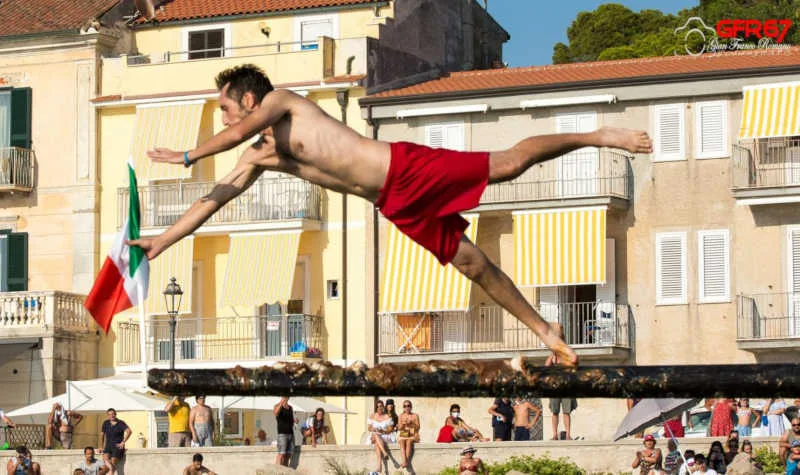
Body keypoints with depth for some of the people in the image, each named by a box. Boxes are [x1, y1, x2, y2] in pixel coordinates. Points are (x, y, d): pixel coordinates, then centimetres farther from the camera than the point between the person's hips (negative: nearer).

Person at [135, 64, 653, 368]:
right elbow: (216, 198, 20)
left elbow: (241, 131, -17)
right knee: (473, 263, 5)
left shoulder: (282, 100, 0)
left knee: (508, 164, -12)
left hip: (408, 168, -7)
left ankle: (596, 136, 0)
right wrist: (163, 239, 17)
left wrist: (188, 156, -6)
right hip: (398, 206, 7)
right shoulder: (258, 159, 20)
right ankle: (546, 332, 7)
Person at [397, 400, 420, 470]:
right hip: (403, 434, 1)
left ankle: (407, 461, -46)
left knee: (408, 442, -35)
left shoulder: (415, 416, 8)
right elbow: (399, 428, 9)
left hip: (412, 434, -1)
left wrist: (411, 424, -16)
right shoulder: (401, 416, 13)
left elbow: (418, 427, 1)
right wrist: (403, 424, -12)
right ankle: (404, 461, -49)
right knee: (402, 443, -33)